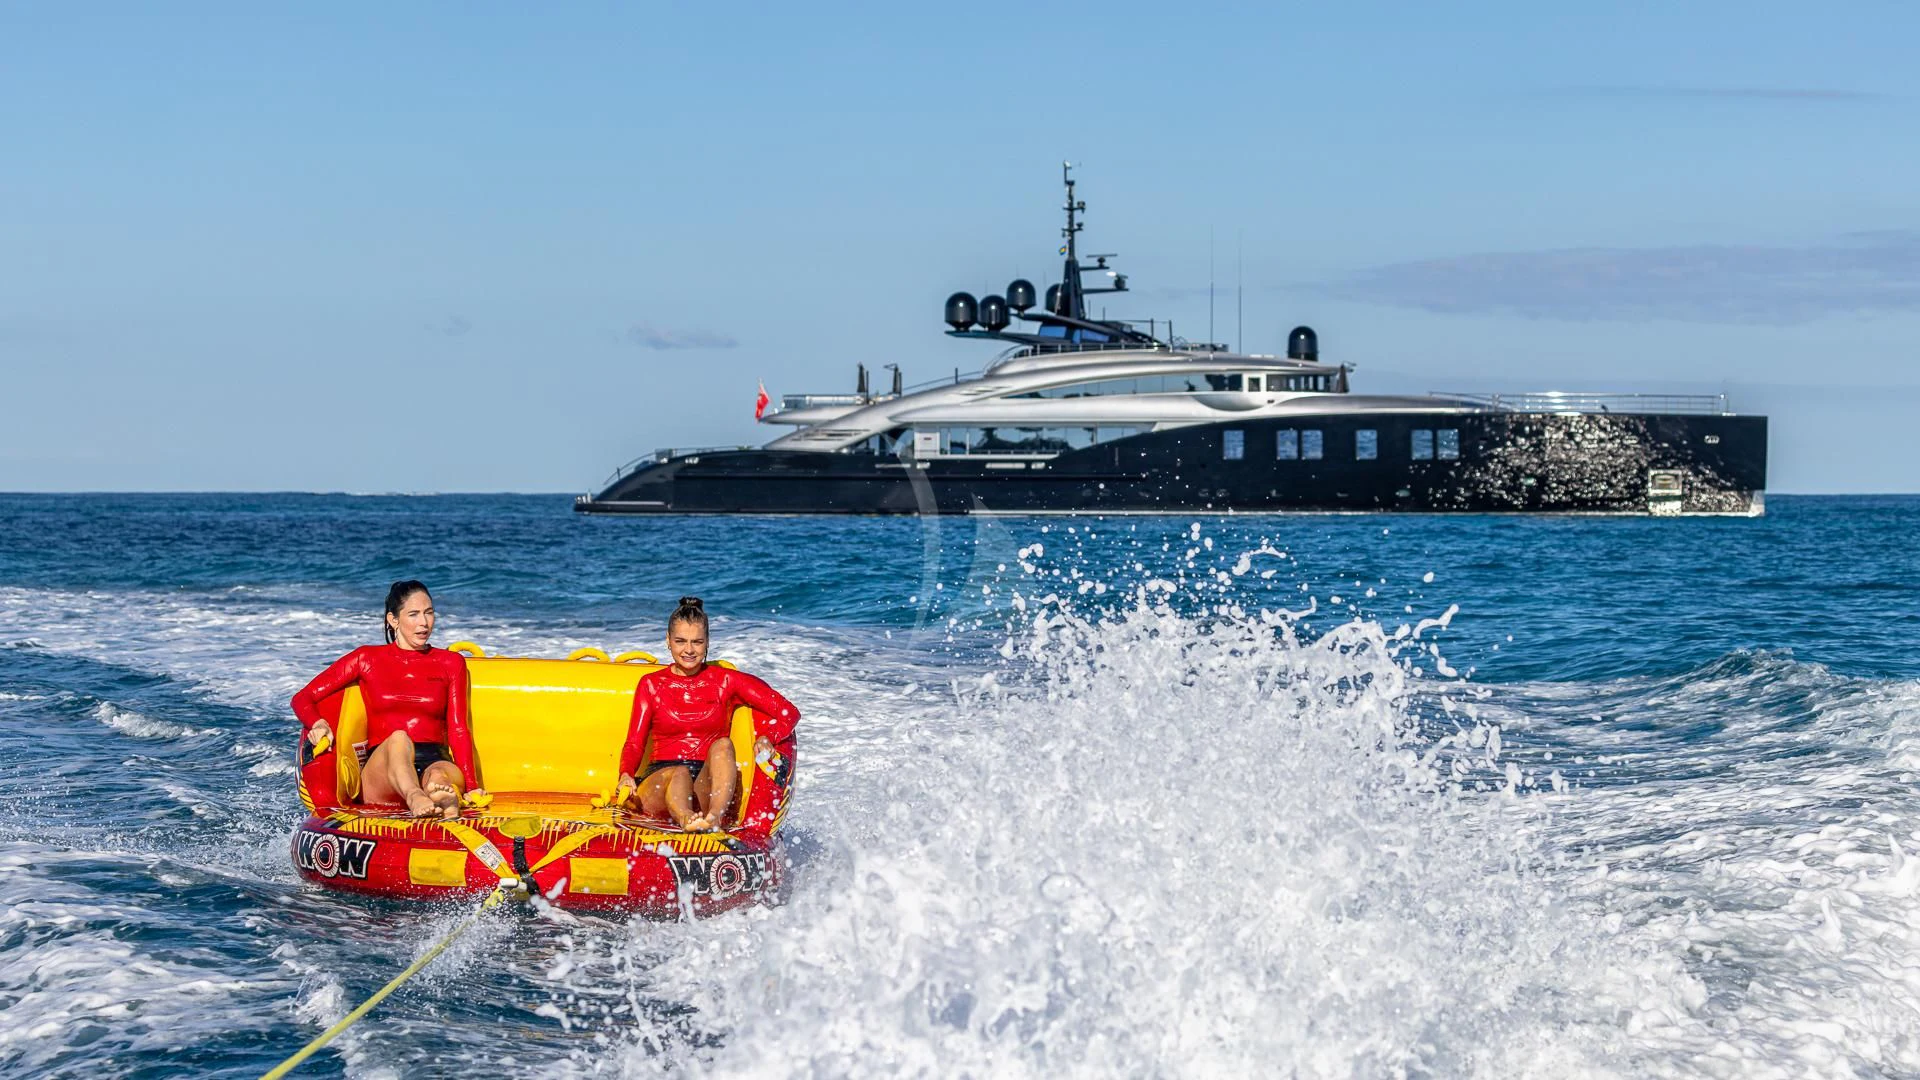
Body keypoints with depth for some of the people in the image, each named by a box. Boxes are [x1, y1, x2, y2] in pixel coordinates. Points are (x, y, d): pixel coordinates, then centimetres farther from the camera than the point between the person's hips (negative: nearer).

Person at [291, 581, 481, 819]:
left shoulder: (451, 663, 17)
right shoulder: (367, 659, 14)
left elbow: (458, 730, 10)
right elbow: (303, 698, 13)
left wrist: (470, 786, -6)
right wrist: (317, 724, -11)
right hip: (381, 771, -2)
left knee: (441, 778, -36)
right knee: (398, 739, -38)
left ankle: (443, 796, -73)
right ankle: (415, 798, -70)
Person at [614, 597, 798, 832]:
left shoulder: (725, 681, 10)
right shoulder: (651, 684, 13)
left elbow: (789, 713, 5)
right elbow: (634, 744, 7)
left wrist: (767, 739, -18)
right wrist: (626, 776, -16)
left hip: (708, 787, 0)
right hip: (661, 780, 0)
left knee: (723, 745, -30)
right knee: (679, 774, -35)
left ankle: (714, 818, -57)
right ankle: (685, 819, -72)